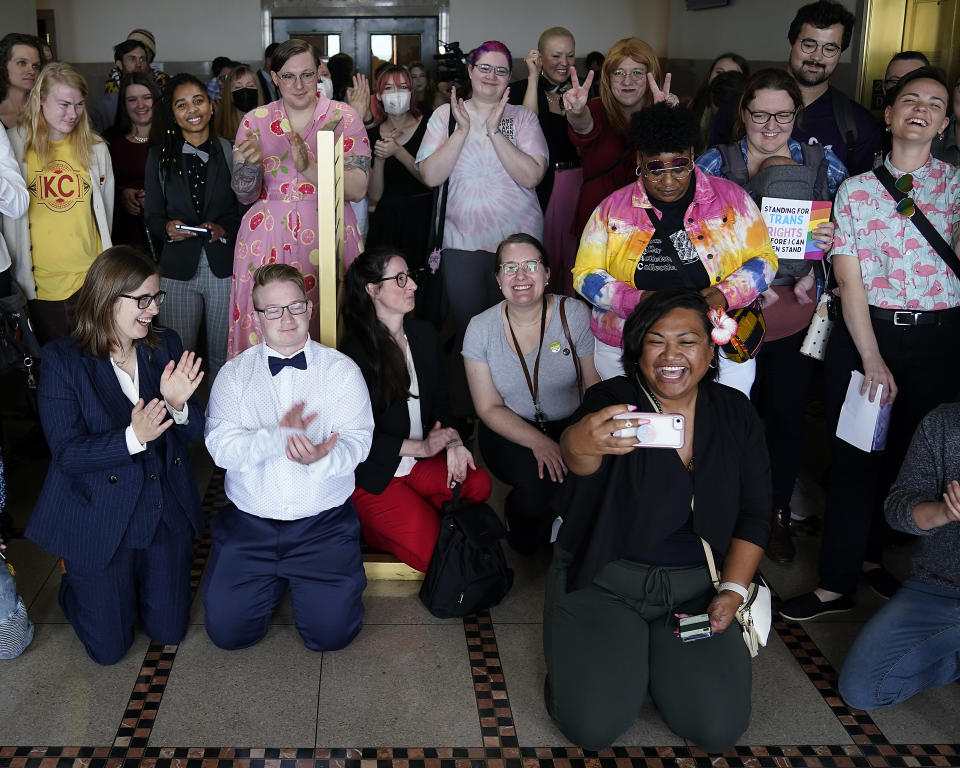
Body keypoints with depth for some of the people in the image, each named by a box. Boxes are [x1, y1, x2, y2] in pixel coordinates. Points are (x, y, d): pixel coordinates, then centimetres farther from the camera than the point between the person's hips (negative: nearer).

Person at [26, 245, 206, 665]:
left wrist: (178, 406, -24)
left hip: (166, 513, 4)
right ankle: (72, 579, 38)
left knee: (169, 631, 13)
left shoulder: (166, 346, -1)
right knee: (109, 647, 9)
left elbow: (195, 430, -1)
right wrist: (132, 439, -34)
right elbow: (66, 453, -18)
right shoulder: (62, 360, -13)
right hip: (99, 518, -4)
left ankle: (137, 581, 43)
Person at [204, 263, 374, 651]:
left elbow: (356, 441, -9)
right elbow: (221, 446, -8)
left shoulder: (341, 370, 1)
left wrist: (320, 459, -31)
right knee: (227, 630, -6)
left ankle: (299, 580, 21)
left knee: (332, 631, -12)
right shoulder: (235, 372, 4)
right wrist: (279, 436, -24)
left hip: (323, 524, -1)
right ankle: (274, 582, 25)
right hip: (248, 524, 1)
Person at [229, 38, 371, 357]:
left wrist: (310, 168, -23)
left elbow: (358, 189, -9)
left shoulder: (343, 116, 2)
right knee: (266, 337, 1)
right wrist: (251, 163, -16)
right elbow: (244, 195, 5)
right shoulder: (255, 121, 7)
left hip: (328, 238, -1)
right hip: (267, 240, 1)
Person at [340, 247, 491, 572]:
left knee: (478, 483, -22)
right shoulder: (355, 352, -15)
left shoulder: (424, 334, 5)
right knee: (431, 550, -17)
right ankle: (372, 526, 8)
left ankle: (418, 514, 0)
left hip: (420, 461, 6)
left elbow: (439, 400, 12)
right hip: (372, 473, -6)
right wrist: (422, 447, -14)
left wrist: (452, 439, -8)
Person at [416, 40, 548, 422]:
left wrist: (495, 131, -14)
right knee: (467, 330, 4)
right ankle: (464, 415, 19)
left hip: (518, 240, 0)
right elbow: (431, 175, -7)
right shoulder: (445, 115, 4)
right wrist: (462, 130, -12)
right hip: (463, 242, 0)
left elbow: (531, 176, -11)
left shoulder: (523, 118, 3)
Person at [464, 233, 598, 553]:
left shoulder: (574, 314, -8)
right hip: (509, 431, -1)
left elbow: (595, 385, -7)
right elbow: (489, 408, -5)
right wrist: (538, 443, -20)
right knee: (539, 482, -29)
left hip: (570, 427, 1)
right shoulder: (481, 329, -6)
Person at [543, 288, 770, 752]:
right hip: (603, 579, -3)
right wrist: (580, 445, -61)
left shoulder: (736, 414, 0)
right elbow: (581, 463, -37)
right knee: (593, 726, -17)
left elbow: (754, 514, 8)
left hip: (695, 585, 3)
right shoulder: (612, 400, -13)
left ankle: (651, 653, 19)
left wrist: (733, 590, -5)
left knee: (718, 729, -11)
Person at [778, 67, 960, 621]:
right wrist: (872, 360, -9)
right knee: (853, 458, 0)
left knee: (910, 459, 10)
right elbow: (849, 279, -3)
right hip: (862, 333, -1)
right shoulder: (856, 190, 3)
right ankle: (837, 585, 10)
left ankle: (872, 555, 33)